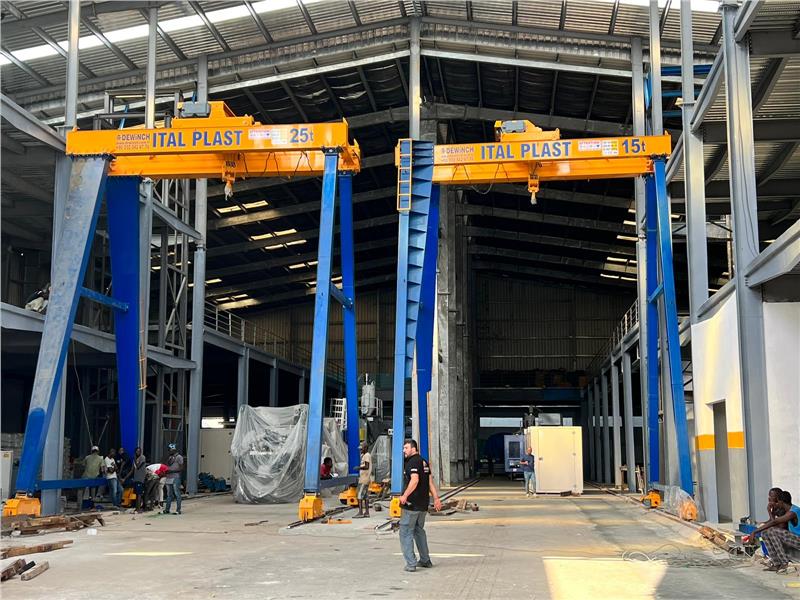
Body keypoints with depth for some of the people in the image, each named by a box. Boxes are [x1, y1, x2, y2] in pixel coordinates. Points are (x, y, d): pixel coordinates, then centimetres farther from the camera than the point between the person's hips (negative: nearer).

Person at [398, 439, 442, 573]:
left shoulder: (412, 462, -13)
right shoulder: (424, 462, 15)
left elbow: (415, 480, -25)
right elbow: (430, 482, 15)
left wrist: (405, 496, -23)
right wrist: (436, 498, 15)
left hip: (411, 504, -9)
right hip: (423, 504, 9)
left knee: (406, 532, -2)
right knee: (419, 530, 21)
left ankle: (411, 564, -5)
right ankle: (425, 560, 26)